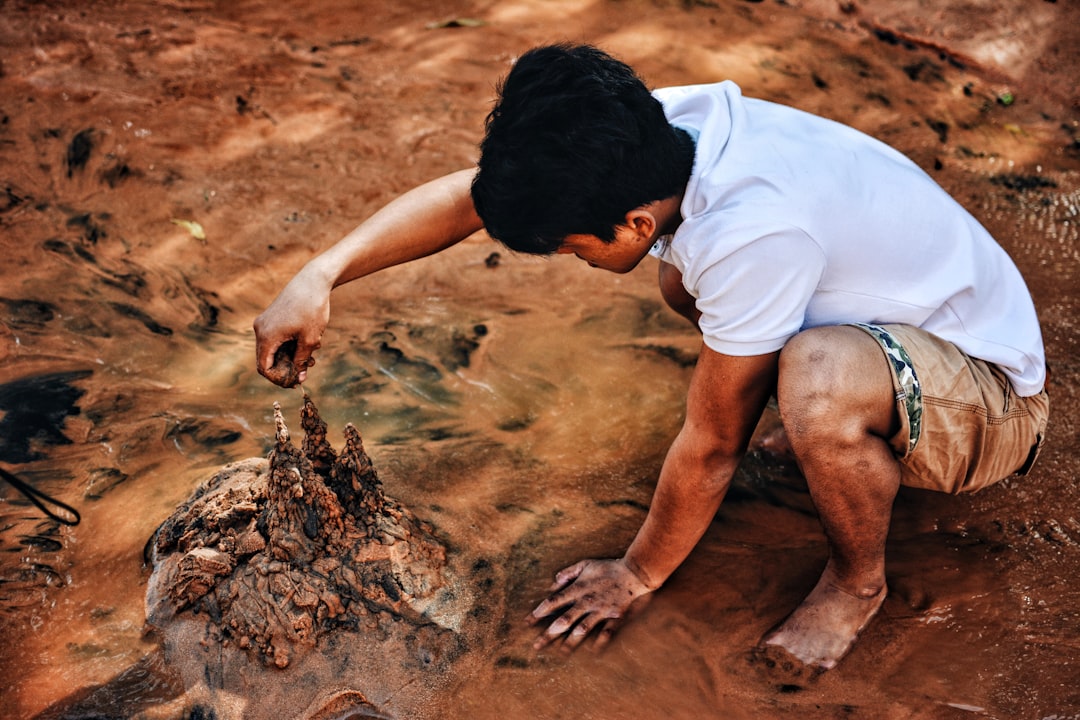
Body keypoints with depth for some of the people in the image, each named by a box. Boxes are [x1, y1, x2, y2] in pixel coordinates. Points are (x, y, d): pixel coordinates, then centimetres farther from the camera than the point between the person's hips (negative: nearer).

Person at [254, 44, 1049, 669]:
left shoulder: (750, 234, -38)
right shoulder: (655, 131, -15)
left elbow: (711, 448, -25)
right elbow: (470, 194, -8)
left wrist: (636, 576, -9)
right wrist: (320, 276, -15)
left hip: (992, 396, -7)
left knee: (819, 383, -38)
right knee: (685, 281, 6)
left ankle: (859, 581, -7)